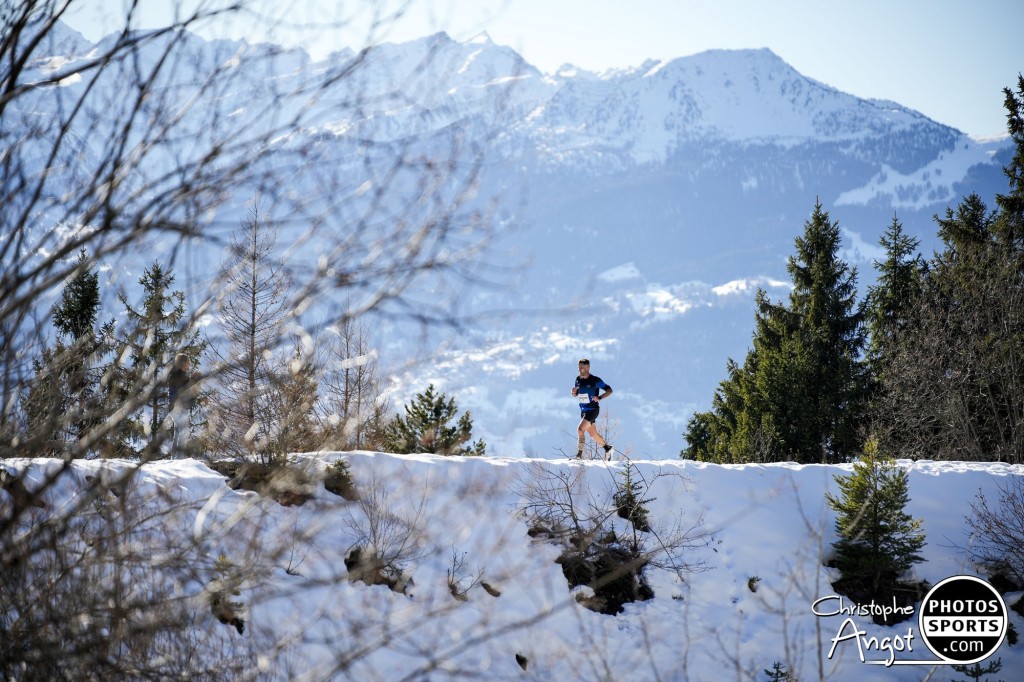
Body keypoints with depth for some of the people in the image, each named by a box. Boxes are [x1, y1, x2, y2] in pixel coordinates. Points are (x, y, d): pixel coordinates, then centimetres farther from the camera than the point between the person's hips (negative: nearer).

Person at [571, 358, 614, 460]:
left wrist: (599, 398, -24)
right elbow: (576, 394, 17)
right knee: (593, 434, 13)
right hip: (583, 410, 7)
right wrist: (574, 392, -7)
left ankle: (579, 454, -16)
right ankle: (608, 448, 32)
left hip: (593, 410, -7)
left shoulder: (595, 380, -14)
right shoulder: (578, 379, 4)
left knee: (580, 429, -20)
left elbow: (609, 390, -10)